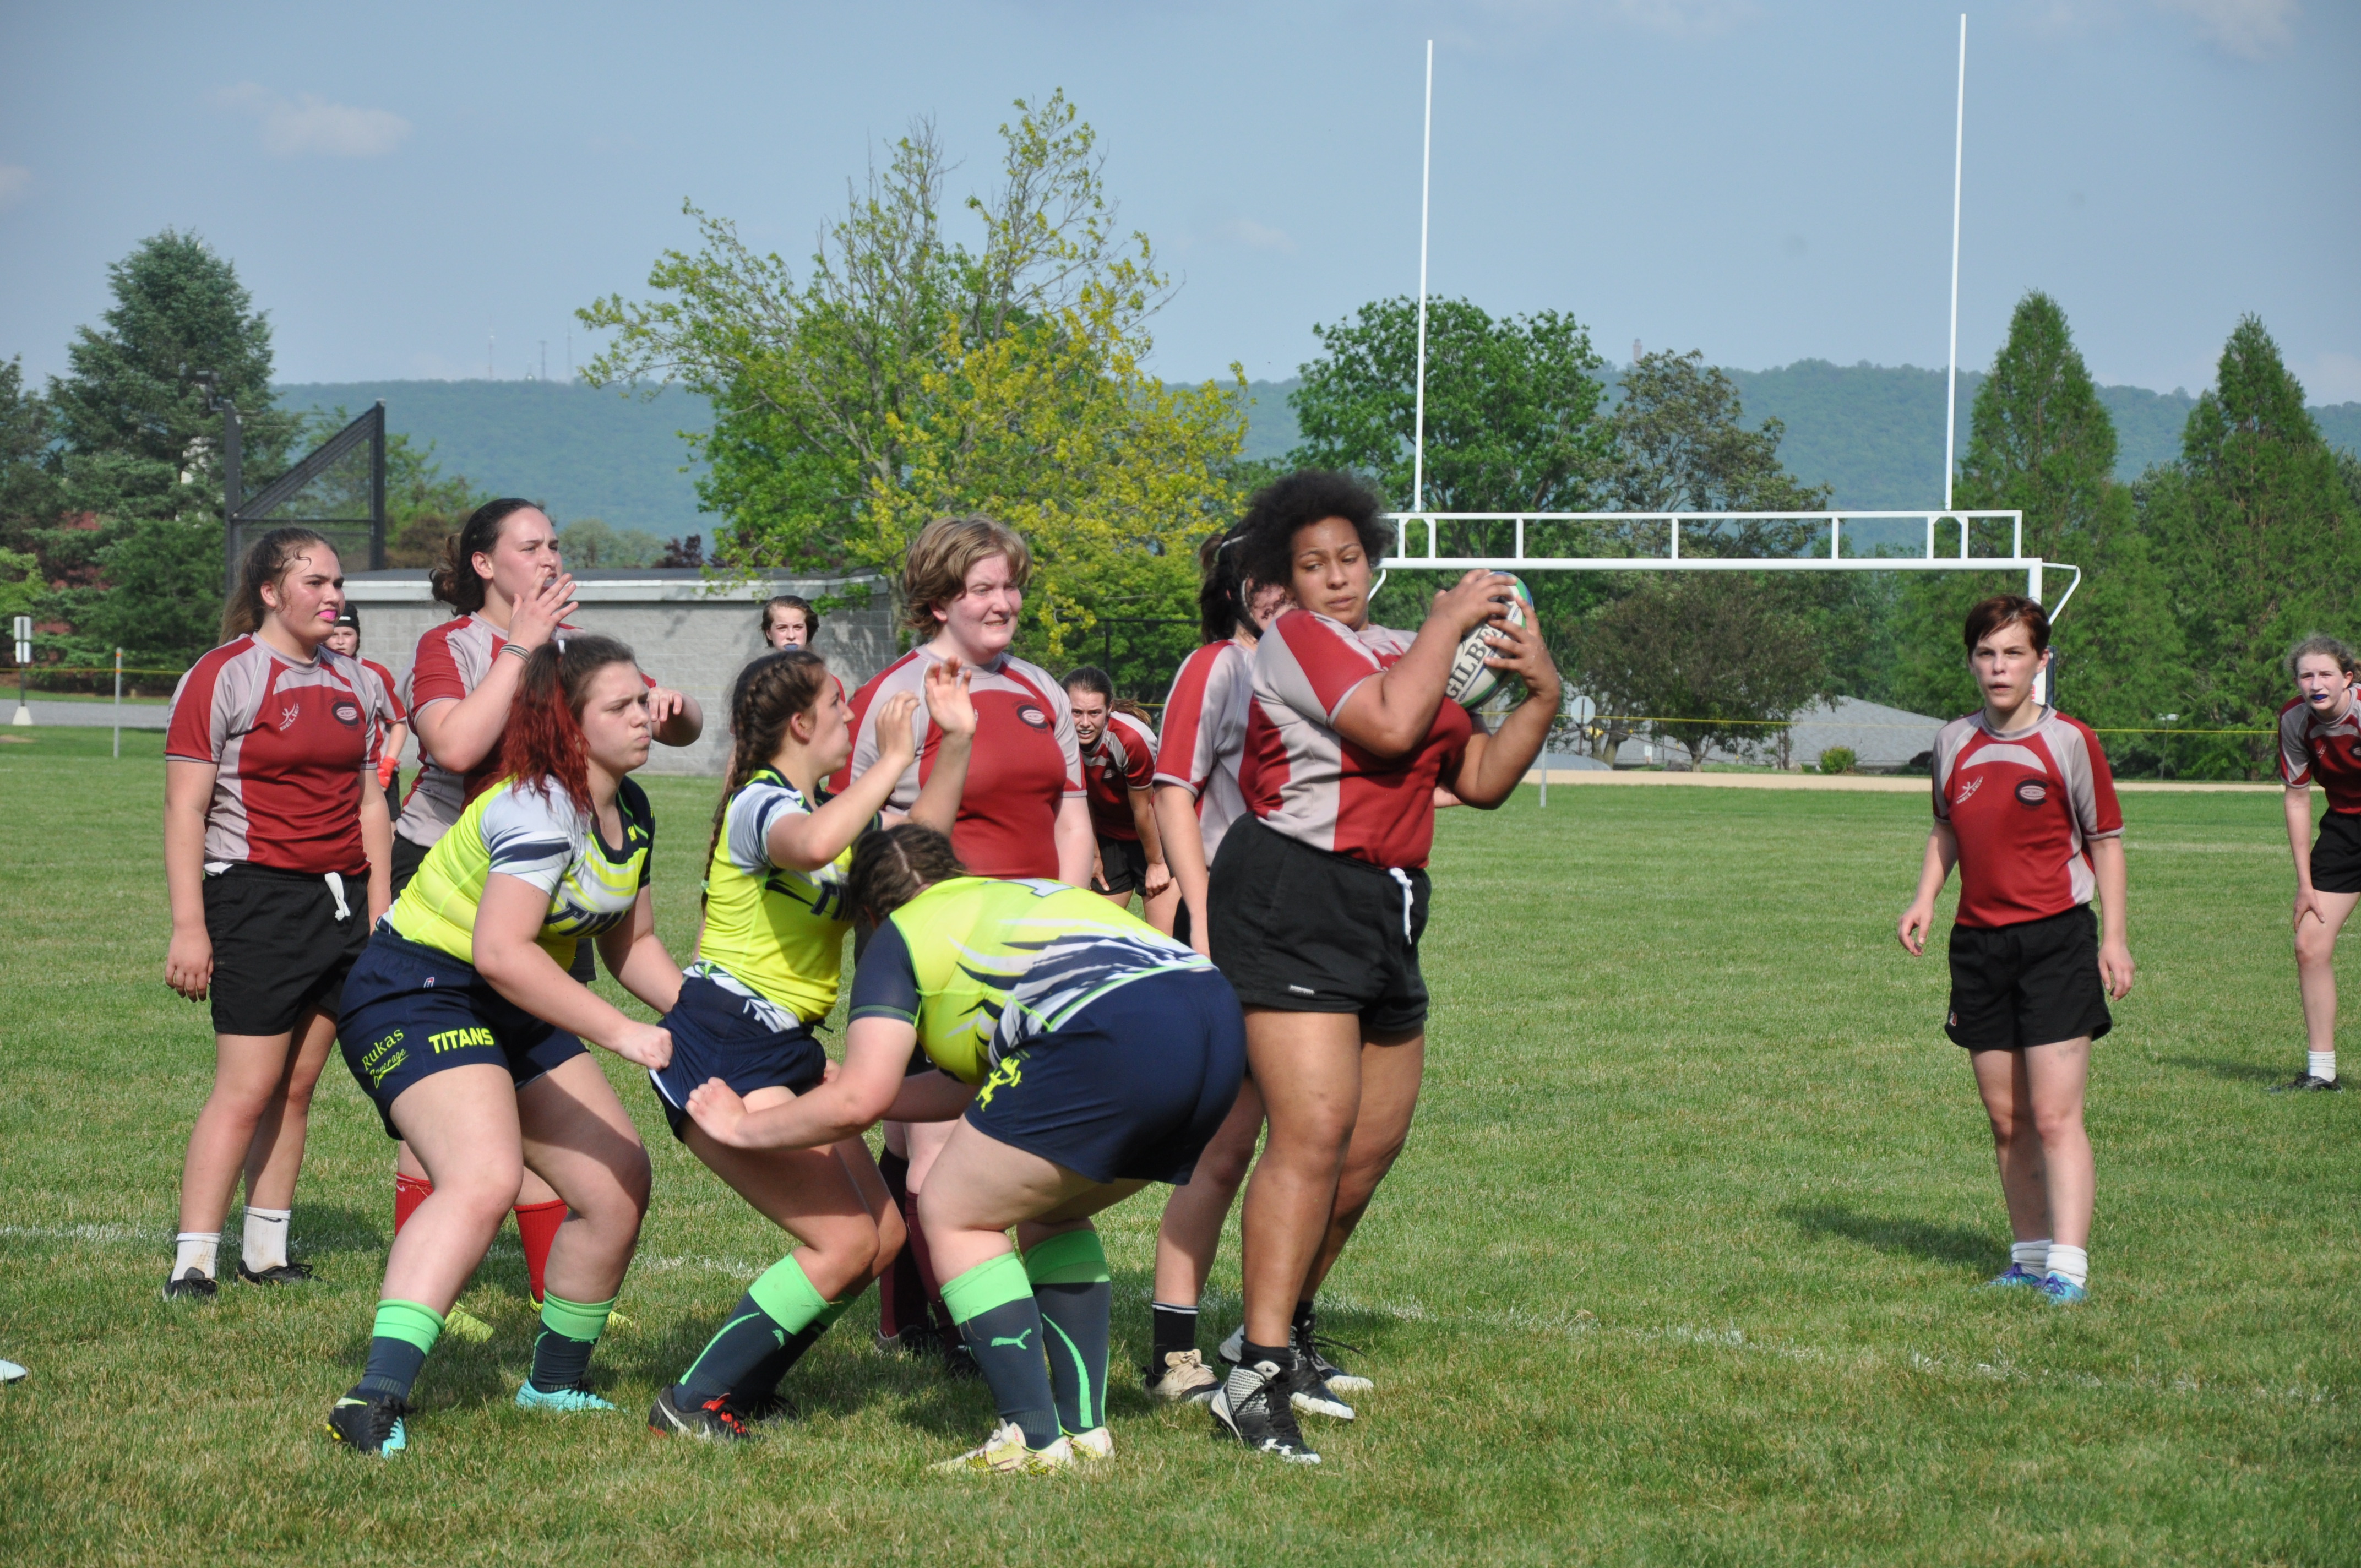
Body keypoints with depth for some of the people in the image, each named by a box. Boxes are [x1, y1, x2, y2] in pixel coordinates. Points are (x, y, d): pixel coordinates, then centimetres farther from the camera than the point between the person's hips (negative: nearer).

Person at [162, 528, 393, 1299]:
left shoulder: (345, 681, 16)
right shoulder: (223, 677, -5)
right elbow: (185, 809, -9)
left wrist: (381, 911, 14)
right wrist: (189, 925, -16)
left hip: (341, 902, 7)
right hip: (258, 897, -6)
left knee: (297, 1088, 8)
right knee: (247, 1090, -12)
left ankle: (267, 1254, 15)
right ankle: (192, 1265, -11)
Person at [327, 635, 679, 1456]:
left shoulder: (631, 812, 7)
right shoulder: (539, 808, -24)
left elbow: (630, 943, 20)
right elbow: (500, 951, -34)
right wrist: (620, 1032, -33)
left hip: (516, 1016, 10)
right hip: (417, 995, -10)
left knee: (620, 1184, 8)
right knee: (484, 1179, -31)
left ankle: (555, 1382, 27)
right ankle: (377, 1397, -41)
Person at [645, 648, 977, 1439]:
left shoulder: (822, 803, 17)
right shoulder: (760, 803, -14)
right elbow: (812, 845, -37)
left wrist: (956, 740, 6)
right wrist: (890, 760, -28)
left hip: (785, 1047, 10)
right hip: (721, 1051, -10)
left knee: (885, 1233, 7)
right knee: (845, 1241, -13)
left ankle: (743, 1385, 15)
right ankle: (696, 1403, -7)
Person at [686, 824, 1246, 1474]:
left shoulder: (901, 936, 17)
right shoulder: (1025, 898, 38)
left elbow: (858, 1100, 7)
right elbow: (984, 1086, 40)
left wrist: (745, 1127, 23)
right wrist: (843, 1087, 49)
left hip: (1115, 1036, -8)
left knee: (953, 1217, 9)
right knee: (1050, 1214, 27)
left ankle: (1035, 1438, 3)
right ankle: (1085, 1427, 21)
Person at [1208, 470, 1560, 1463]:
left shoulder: (1405, 654, 19)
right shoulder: (1296, 639, -6)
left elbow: (1481, 780, 20)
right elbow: (1390, 725, -22)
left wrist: (1540, 696, 6)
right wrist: (1448, 623, -10)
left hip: (1385, 914, 9)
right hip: (1292, 903, -9)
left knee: (1374, 1144, 12)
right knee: (1314, 1134, -18)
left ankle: (1280, 1328, 29)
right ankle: (1255, 1380, -18)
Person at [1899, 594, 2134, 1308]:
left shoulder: (2069, 741, -5)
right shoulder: (1954, 743, 8)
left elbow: (2106, 840, 1)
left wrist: (2113, 937, -4)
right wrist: (1925, 898, 8)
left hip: (2057, 938, -5)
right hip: (1979, 943, 5)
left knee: (2054, 1116, -11)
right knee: (2006, 1120, 9)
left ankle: (2069, 1267, -13)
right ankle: (2029, 1255, 19)